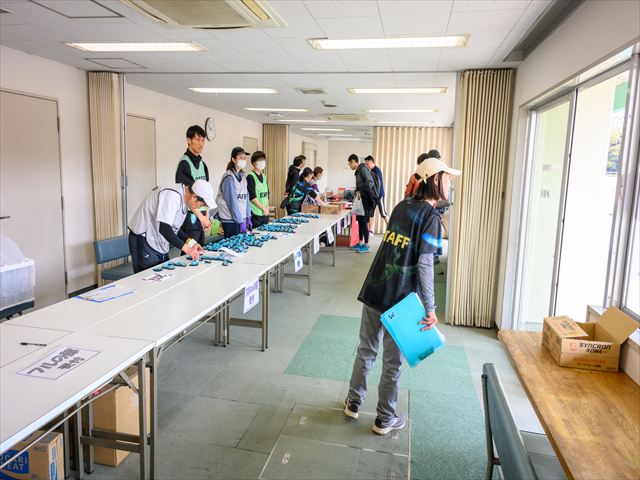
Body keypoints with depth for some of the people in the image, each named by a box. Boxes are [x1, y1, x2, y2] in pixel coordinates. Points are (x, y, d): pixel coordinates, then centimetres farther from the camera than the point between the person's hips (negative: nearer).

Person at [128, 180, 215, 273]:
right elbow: (164, 228, -31)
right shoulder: (172, 196, -25)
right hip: (144, 240, -9)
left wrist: (191, 242, 1)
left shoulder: (184, 198, 4)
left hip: (159, 243, 9)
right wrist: (186, 248, -29)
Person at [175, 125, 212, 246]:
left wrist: (207, 215, 7)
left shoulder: (202, 163, 12)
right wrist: (202, 217, -13)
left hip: (202, 215, 7)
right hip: (190, 216, -7)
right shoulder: (184, 163, -10)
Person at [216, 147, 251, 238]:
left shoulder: (242, 176, 11)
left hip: (241, 218, 7)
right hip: (231, 221, -7)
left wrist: (248, 217, 7)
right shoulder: (229, 177, -13)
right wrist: (240, 221, -16)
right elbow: (232, 201, -16)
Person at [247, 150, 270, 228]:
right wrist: (263, 208, -12)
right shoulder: (250, 177, -9)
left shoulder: (264, 176, 14)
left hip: (265, 213, 7)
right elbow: (252, 197, -14)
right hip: (255, 214, -7)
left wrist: (267, 207, 3)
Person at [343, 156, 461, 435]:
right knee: (392, 361, 10)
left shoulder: (402, 206, 8)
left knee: (366, 349, 20)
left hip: (374, 290, 6)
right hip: (400, 299, -6)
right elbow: (425, 264, -17)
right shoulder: (431, 217, -12)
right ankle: (385, 419, 26)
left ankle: (353, 402, 35)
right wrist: (430, 308, -15)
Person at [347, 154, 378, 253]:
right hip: (362, 199, 9)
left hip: (367, 199, -9)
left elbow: (370, 183, -23)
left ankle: (367, 245, 2)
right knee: (360, 221, 11)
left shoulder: (363, 169, -13)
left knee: (364, 222, -5)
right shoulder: (358, 171, 15)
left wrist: (361, 192, -25)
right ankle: (361, 243, 19)